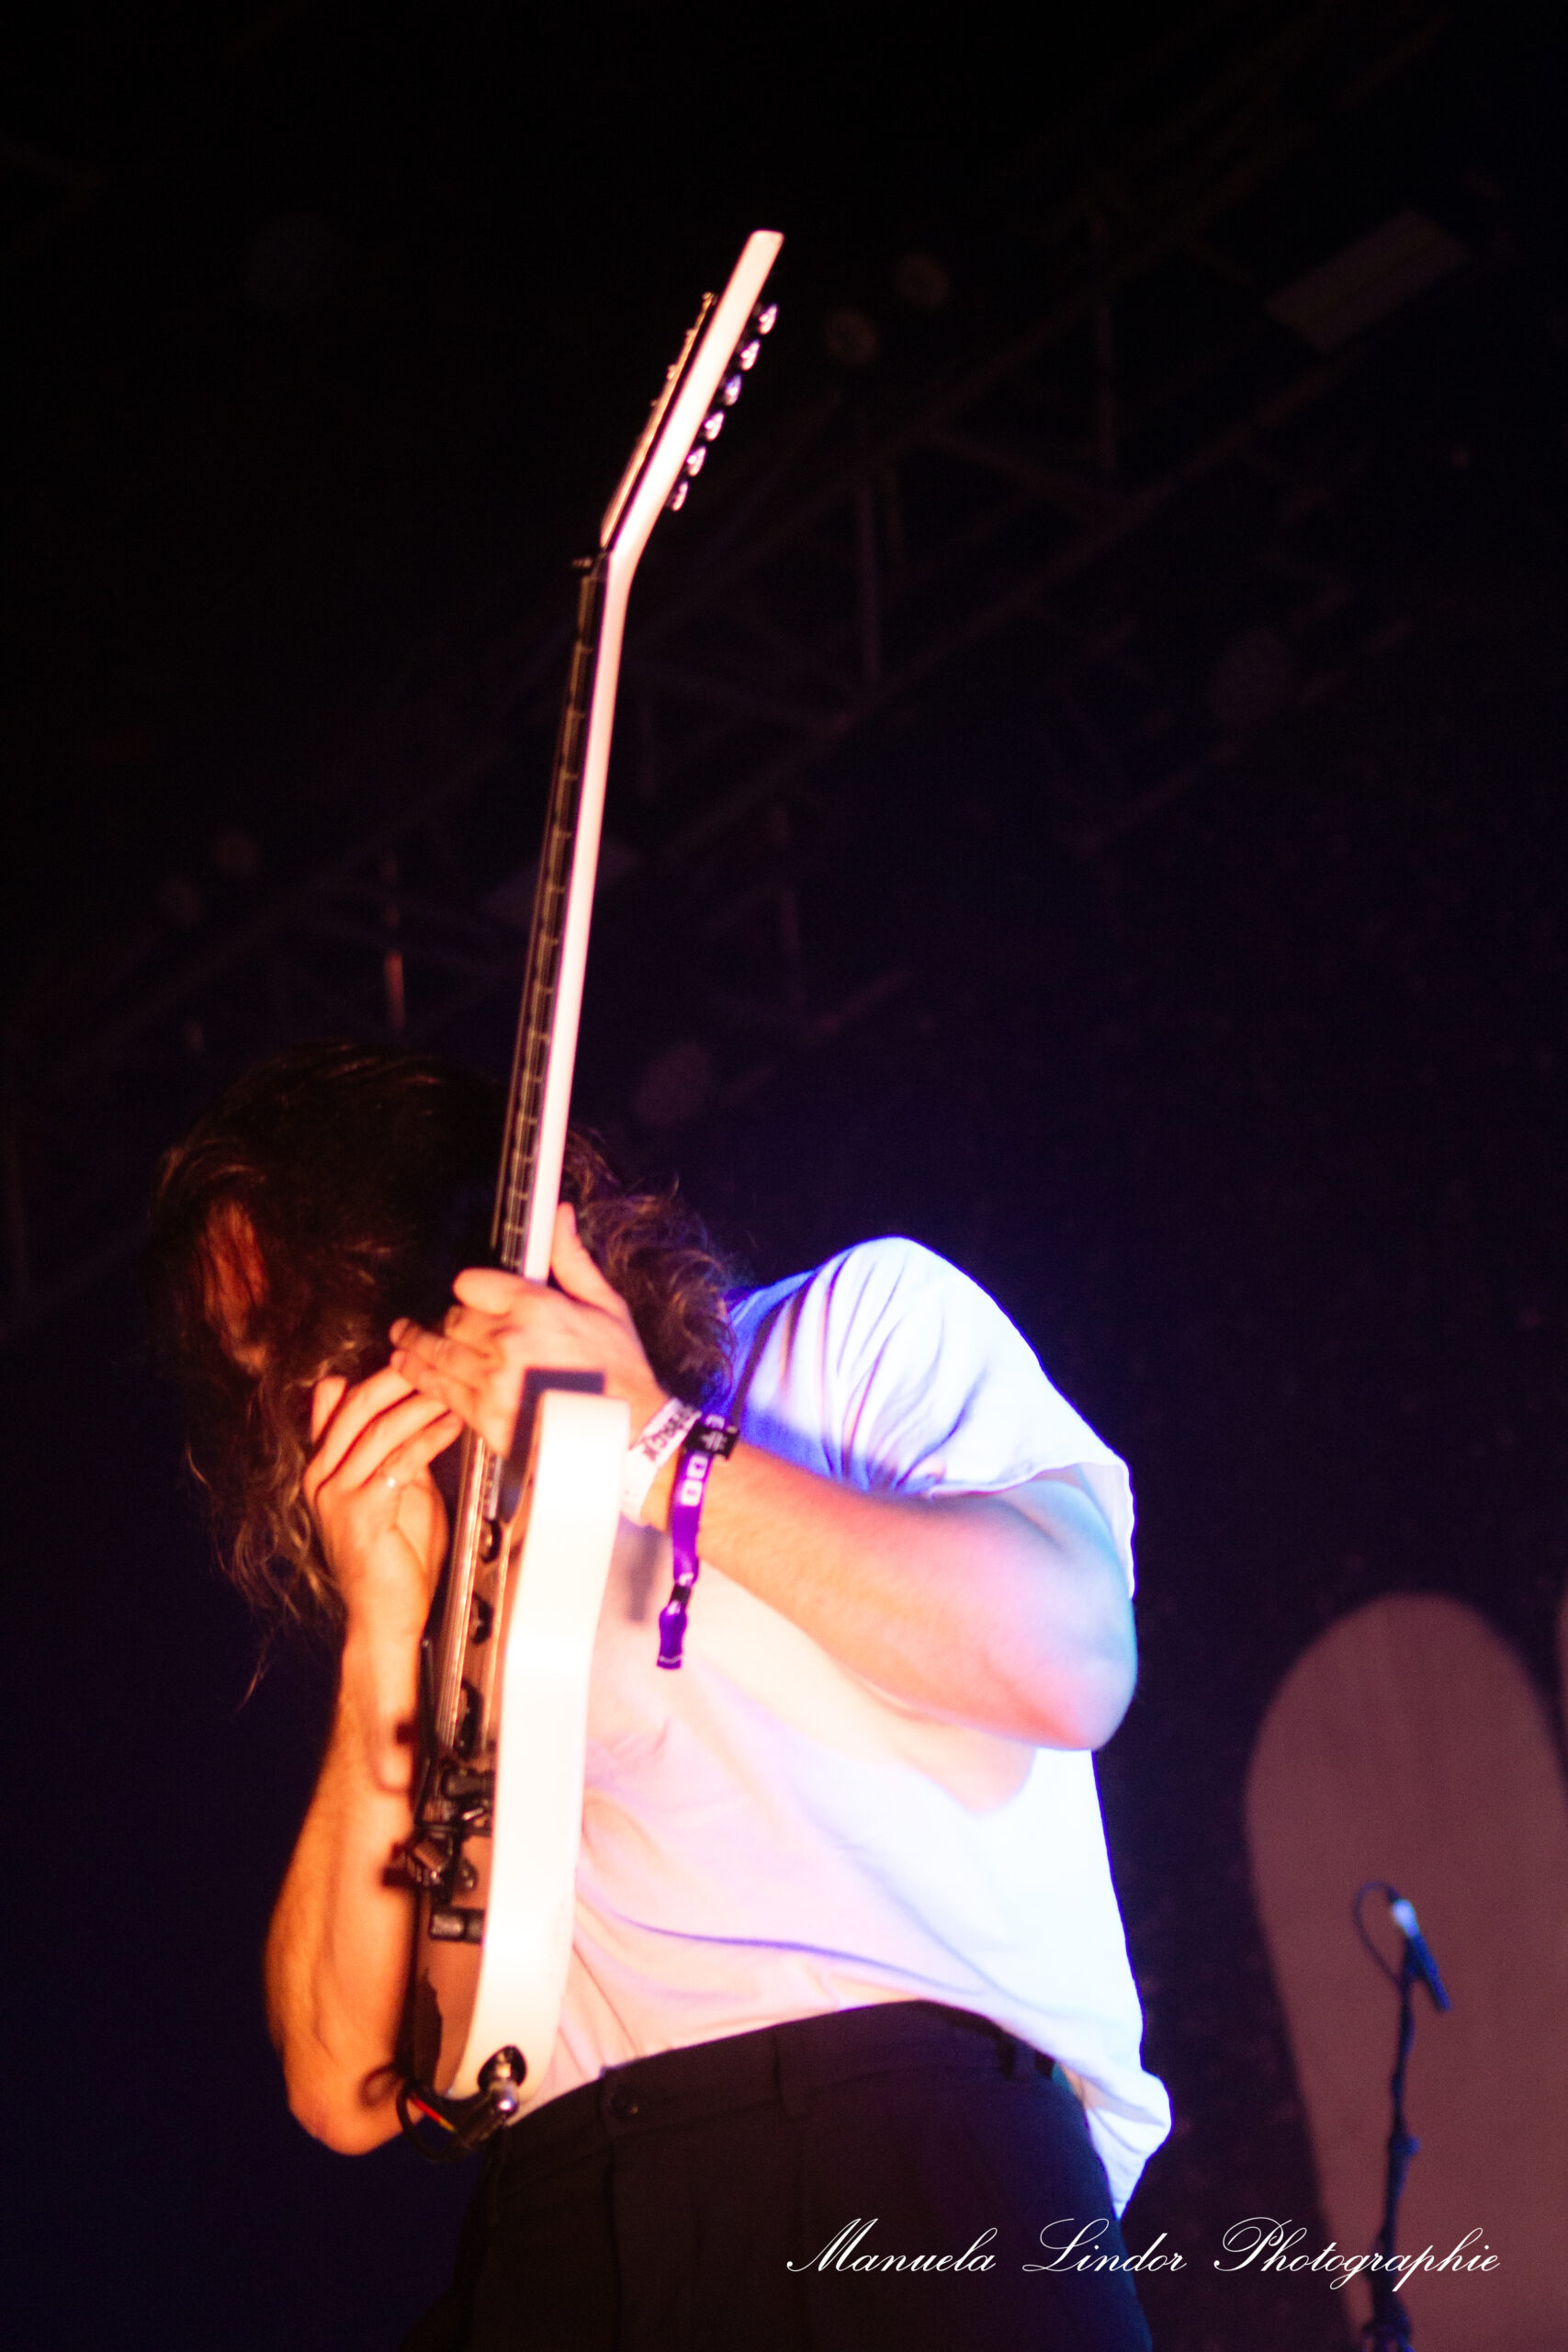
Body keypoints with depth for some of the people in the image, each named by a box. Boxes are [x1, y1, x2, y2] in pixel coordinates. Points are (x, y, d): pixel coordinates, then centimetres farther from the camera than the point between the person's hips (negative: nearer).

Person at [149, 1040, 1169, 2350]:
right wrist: (384, 1636, 7)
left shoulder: (861, 1324, 15)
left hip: (919, 2155, -3)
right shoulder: (466, 1601, 25)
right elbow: (348, 2094, 15)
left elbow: (1069, 1665, -4)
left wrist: (650, 1441, 0)